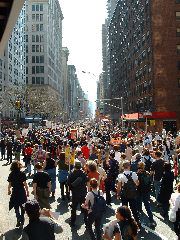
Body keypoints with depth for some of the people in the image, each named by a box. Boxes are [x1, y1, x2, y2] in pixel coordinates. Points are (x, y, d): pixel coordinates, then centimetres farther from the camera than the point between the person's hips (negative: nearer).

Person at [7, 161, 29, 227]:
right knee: (22, 206, 16)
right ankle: (22, 220, 22)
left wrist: (9, 190, 14)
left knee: (16, 207, 11)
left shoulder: (11, 174, -8)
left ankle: (19, 218, -8)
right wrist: (27, 191, 1)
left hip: (15, 192, 0)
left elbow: (9, 184, -4)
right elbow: (25, 184, -10)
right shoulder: (22, 174, -11)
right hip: (22, 191, 0)